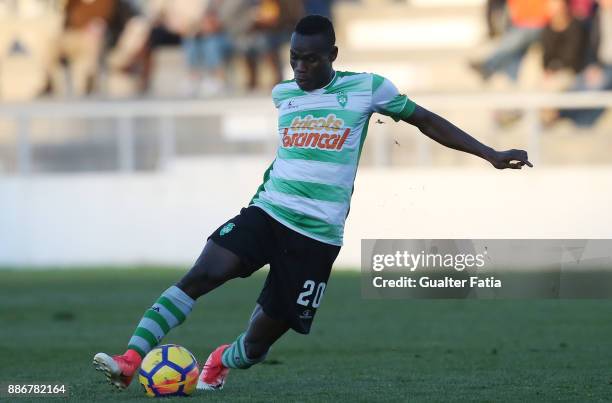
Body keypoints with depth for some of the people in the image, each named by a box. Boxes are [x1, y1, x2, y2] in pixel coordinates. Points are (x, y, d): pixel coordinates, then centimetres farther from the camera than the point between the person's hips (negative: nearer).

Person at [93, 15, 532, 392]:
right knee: (202, 274, -25)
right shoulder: (282, 94, 11)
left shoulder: (367, 88, 0)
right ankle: (130, 361, -30)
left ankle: (223, 362, 35)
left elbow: (426, 120, 8)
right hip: (266, 212, 2)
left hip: (317, 234, -2)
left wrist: (492, 155, 8)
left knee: (259, 340, -1)